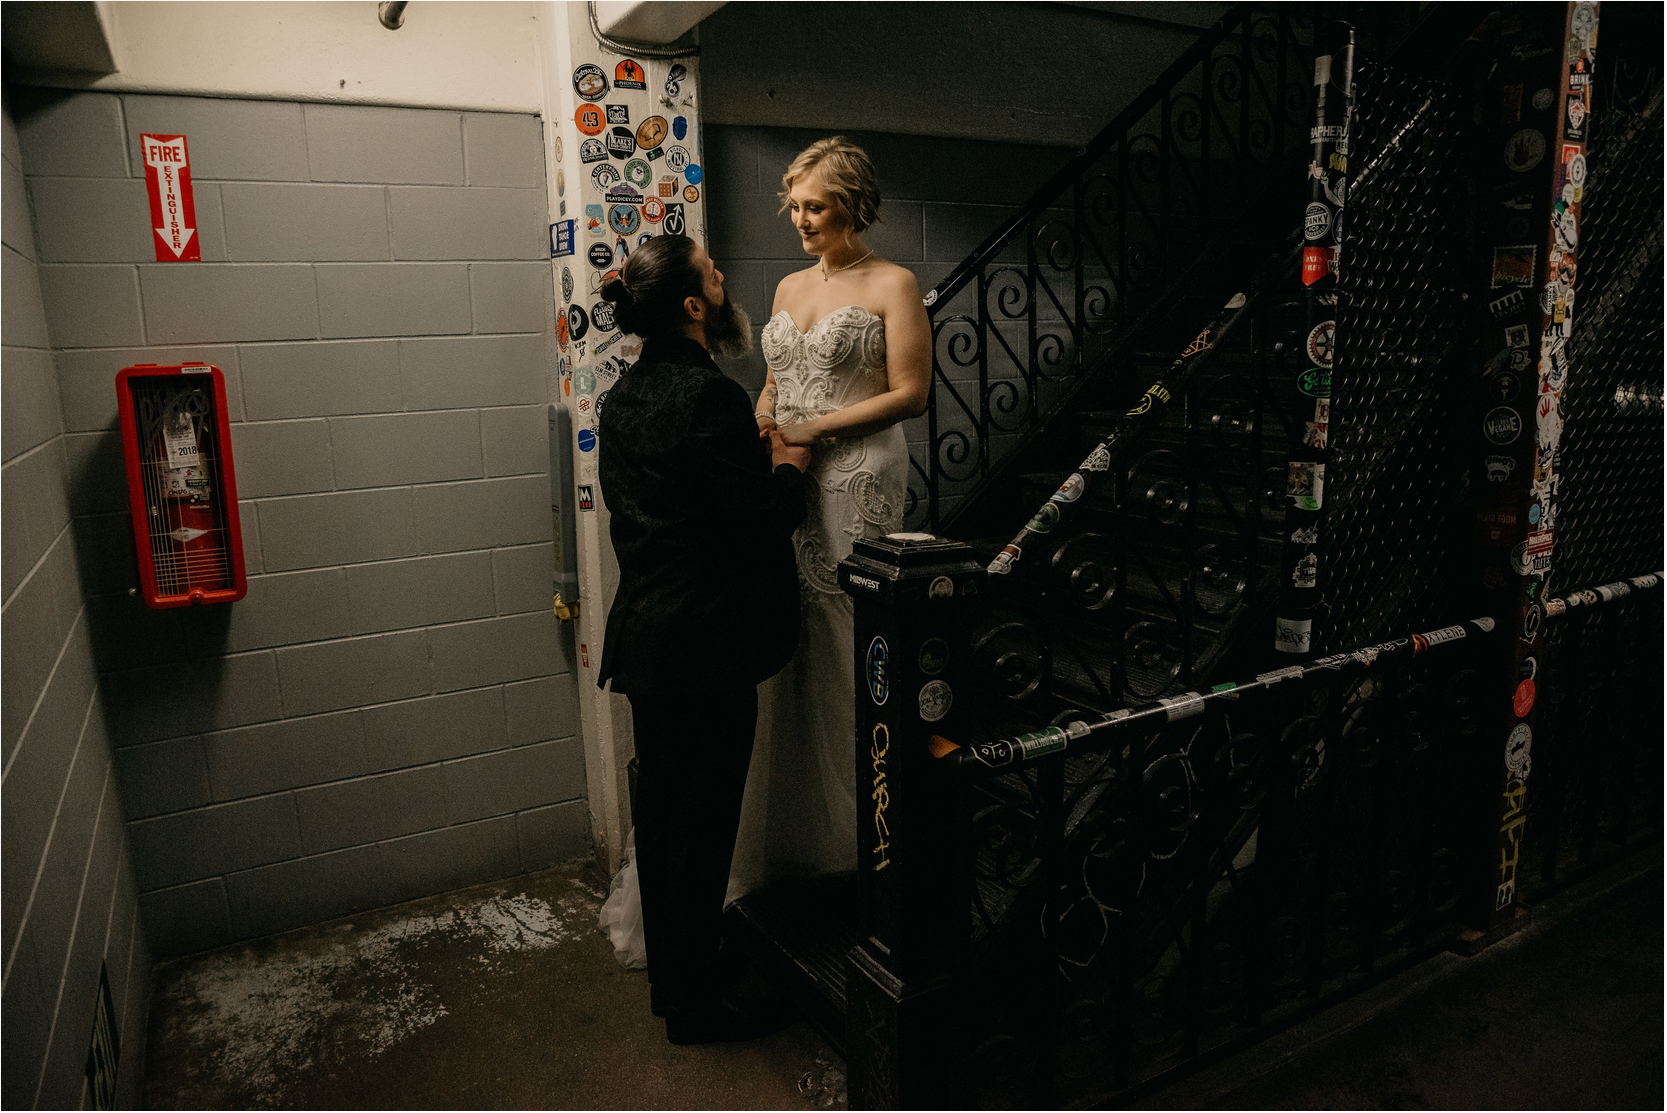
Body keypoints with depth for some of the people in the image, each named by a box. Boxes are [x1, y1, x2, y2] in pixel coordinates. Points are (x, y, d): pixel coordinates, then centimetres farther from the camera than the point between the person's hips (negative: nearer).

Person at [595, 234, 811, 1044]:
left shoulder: (624, 396, 9)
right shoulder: (709, 396, -19)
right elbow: (758, 522, -20)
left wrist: (755, 459, 16)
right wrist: (788, 469, 0)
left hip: (645, 634, 9)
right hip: (704, 643, -9)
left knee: (662, 814, 19)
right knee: (702, 826, 5)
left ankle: (669, 977, 36)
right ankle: (694, 1003, 21)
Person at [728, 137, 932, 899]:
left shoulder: (891, 285, 0)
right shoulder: (789, 288, 19)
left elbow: (910, 393, -6)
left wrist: (815, 428, -12)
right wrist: (762, 420, 2)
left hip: (857, 482, -6)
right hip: (787, 484, 6)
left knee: (851, 652, -3)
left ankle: (856, 828, 13)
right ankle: (785, 828, 18)